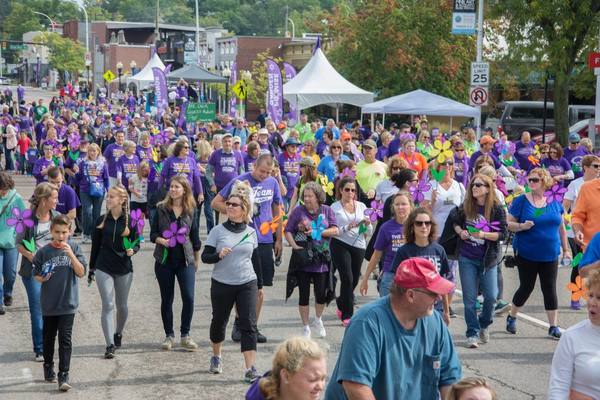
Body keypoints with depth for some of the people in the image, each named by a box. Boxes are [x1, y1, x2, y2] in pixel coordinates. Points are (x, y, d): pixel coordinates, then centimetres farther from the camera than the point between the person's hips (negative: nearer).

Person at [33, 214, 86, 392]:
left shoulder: (74, 248, -4)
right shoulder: (43, 252, -5)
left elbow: (81, 272, -9)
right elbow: (36, 274, 4)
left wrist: (70, 254, -21)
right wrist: (42, 278, -18)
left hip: (68, 303, -1)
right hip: (49, 303, 1)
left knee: (65, 339, -6)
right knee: (49, 337, 17)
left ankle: (63, 376, -5)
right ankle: (48, 367, 37)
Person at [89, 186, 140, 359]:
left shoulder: (130, 220, -3)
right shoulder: (102, 220, 1)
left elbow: (136, 243, 2)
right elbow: (95, 245, 8)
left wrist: (132, 250, -21)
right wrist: (91, 268, 10)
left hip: (124, 268, 0)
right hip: (104, 268, 0)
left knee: (121, 305, 14)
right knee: (108, 305, -8)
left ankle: (118, 333, 40)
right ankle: (110, 345, -10)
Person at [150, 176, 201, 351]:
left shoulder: (190, 211, 3)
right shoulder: (161, 208, 2)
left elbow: (195, 237, 10)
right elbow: (153, 233, 2)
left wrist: (196, 260, 13)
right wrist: (161, 240, -19)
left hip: (185, 260, 0)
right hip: (165, 260, 0)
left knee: (188, 297, -9)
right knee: (167, 299, 6)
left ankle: (185, 335, 5)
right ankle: (169, 336, 18)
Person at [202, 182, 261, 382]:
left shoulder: (251, 232, 4)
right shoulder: (217, 231, -3)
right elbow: (205, 257, -4)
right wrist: (218, 255, -25)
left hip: (247, 284, 1)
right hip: (222, 284, 0)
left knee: (248, 325, -8)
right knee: (219, 321, 14)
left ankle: (250, 369, -10)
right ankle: (216, 357, 40)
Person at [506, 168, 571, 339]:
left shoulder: (554, 201, 4)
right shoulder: (521, 201, -5)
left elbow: (561, 227, 11)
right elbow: (509, 224, -4)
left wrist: (566, 249, 10)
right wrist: (521, 226, -23)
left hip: (550, 255, 2)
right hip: (527, 255, -2)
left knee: (550, 289, 4)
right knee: (526, 287, 6)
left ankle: (554, 327, 11)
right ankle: (511, 317, 29)